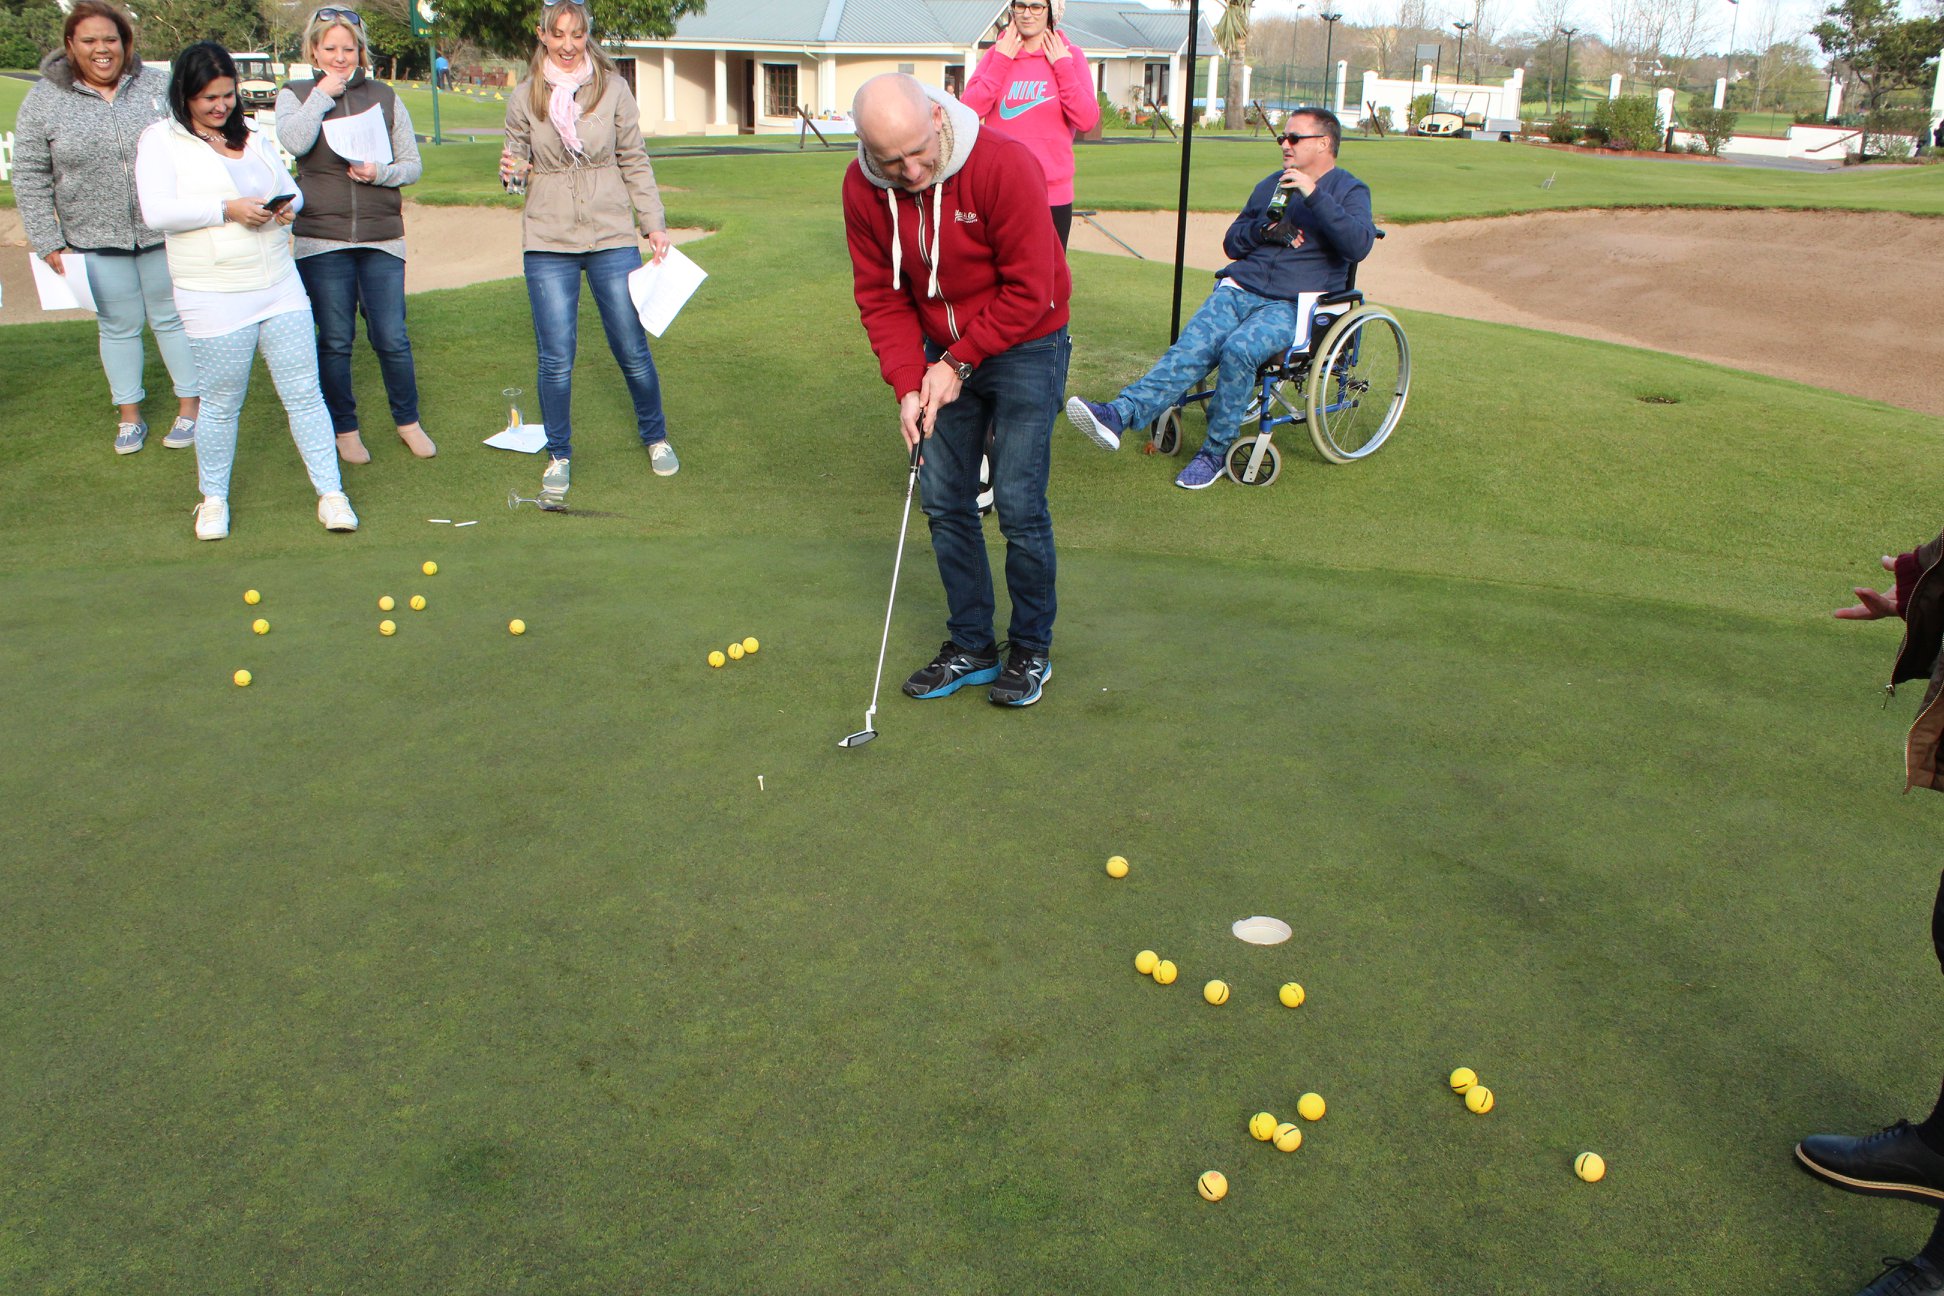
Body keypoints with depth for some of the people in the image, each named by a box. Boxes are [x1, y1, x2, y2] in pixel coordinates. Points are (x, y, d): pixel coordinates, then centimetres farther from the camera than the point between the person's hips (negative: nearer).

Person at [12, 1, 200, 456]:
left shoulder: (160, 85, -1)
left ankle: (189, 408, 22)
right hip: (96, 241, 1)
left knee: (172, 318, 10)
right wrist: (47, 242, -4)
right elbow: (30, 179, 1)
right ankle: (129, 416, 23)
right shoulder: (44, 101, -1)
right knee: (118, 326, 10)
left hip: (164, 233, 0)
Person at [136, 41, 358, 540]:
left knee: (304, 393, 1)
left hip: (280, 288, 4)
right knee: (221, 405, 5)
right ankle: (214, 499, 23)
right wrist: (228, 210, -20)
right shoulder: (161, 140, -1)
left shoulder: (251, 138, 15)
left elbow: (291, 188, 21)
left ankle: (330, 493, 7)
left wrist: (286, 206, -3)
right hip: (215, 300, -4)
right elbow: (157, 212, -13)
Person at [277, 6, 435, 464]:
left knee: (392, 338, -1)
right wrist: (323, 94, -9)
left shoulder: (384, 97, 10)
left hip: (382, 237, 1)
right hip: (322, 240, 0)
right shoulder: (296, 96, 6)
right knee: (335, 341, 5)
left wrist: (381, 173, -11)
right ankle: (345, 429, 19)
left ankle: (408, 421, 19)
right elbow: (294, 142, -15)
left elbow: (412, 164, 8)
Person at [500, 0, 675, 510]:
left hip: (612, 237, 0)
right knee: (555, 358, -1)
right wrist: (512, 171, -11)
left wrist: (654, 223, 1)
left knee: (632, 349, 5)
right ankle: (559, 458, 16)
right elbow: (517, 160, 13)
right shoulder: (524, 97, 4)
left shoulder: (612, 88, 2)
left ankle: (656, 438, 28)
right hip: (549, 243, 1)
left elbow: (635, 161, 6)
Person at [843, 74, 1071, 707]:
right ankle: (970, 648, 20)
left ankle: (1032, 649, 12)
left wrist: (958, 363, -17)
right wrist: (908, 384, -13)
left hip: (1025, 347, -5)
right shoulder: (862, 188, -9)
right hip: (943, 352, 5)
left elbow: (1029, 291, -21)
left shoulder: (1005, 164, -24)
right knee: (945, 502, 6)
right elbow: (881, 296, -2)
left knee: (1018, 504, -7)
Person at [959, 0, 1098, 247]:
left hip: (1053, 192, -1)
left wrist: (1063, 68, -8)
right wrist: (1001, 62, -7)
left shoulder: (1071, 55, 3)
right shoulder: (995, 55, 7)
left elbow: (1088, 121, -7)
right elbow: (968, 111, -6)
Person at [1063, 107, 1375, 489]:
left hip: (1292, 305, -4)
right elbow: (1231, 243, 23)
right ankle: (1118, 415, -42)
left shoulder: (1350, 190, 7)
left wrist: (1314, 195, -18)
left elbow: (1359, 246, -13)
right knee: (1191, 347, -23)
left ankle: (1215, 452, -21)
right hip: (1239, 289, 5)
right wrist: (1263, 229, 2)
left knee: (1239, 349, -34)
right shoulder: (1272, 185, 25)